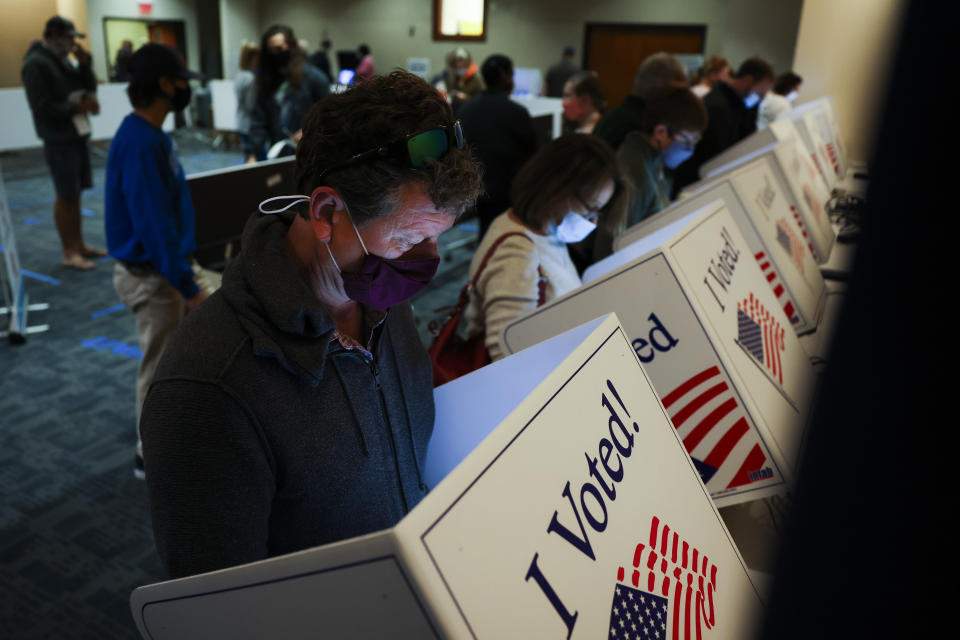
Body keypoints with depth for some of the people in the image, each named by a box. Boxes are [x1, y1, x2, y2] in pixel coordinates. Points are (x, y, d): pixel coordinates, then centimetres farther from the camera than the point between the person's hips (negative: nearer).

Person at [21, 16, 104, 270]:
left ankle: (79, 245, 22)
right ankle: (69, 253, 6)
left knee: (76, 194, 13)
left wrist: (85, 63, -2)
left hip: (78, 135, 8)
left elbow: (89, 88, 12)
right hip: (59, 141, -8)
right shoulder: (36, 64, -14)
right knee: (66, 197, -2)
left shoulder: (63, 59, 12)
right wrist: (78, 107, -17)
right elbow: (43, 109, -19)